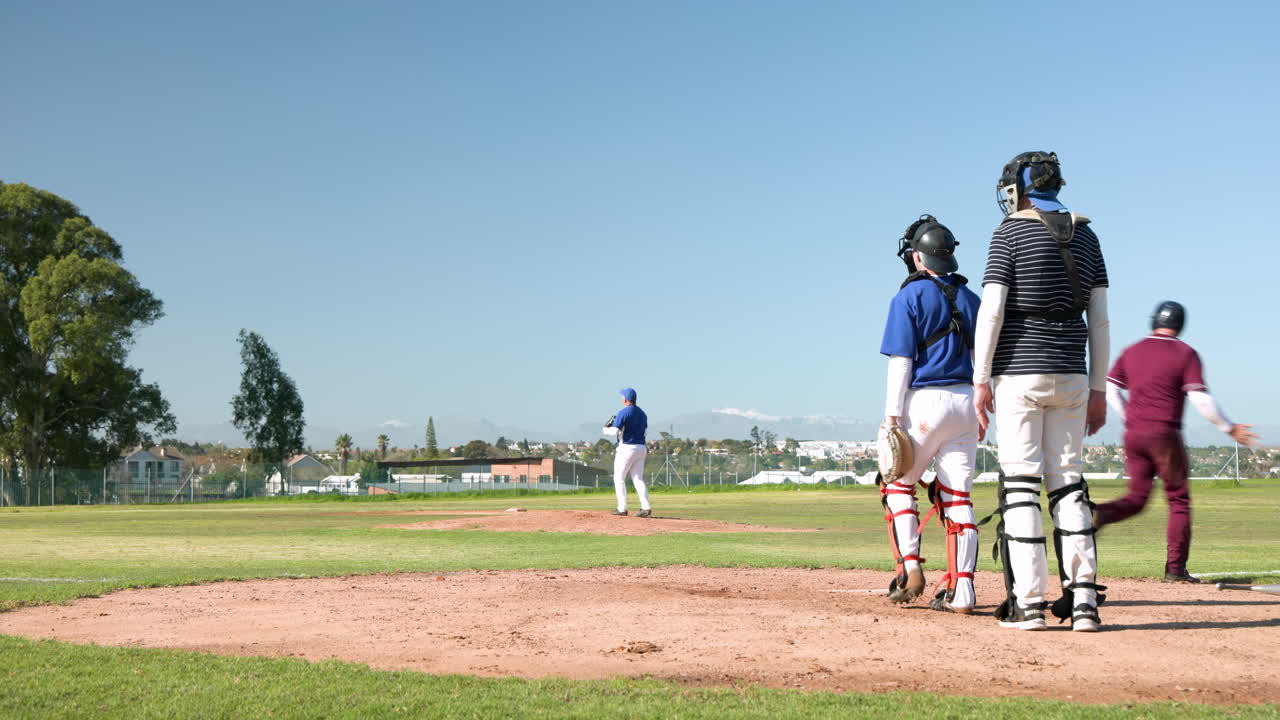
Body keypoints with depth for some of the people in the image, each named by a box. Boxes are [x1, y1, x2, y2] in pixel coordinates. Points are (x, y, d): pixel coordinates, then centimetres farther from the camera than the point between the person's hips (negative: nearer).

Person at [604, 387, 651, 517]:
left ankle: (622, 508, 1)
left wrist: (605, 429, 2)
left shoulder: (623, 413, -12)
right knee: (638, 479, 8)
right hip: (641, 448, 7)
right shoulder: (642, 413, 12)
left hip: (626, 448, -7)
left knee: (619, 478, 4)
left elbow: (614, 432, -17)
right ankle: (645, 507, -6)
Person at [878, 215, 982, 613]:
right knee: (957, 495, 5)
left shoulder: (908, 298, -5)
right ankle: (961, 591, 2)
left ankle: (909, 568, -1)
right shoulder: (970, 299, 12)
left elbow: (901, 362, -11)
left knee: (899, 485, 12)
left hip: (925, 401, -5)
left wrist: (892, 417, -11)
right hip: (966, 402, 5)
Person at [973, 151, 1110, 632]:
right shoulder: (1086, 237, 11)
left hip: (1018, 373, -5)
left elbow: (991, 311, -12)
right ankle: (1082, 600, 3)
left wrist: (980, 380, -9)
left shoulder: (1011, 232, -4)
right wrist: (1098, 389, 12)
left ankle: (1028, 603, -4)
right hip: (1071, 376, 5)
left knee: (1020, 484, -2)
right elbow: (1099, 321, 8)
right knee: (1067, 482, 9)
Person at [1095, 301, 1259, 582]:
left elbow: (1109, 389, 9)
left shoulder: (1132, 351, 12)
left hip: (1133, 433, 4)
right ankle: (1176, 567, 3)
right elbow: (1200, 399, -9)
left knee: (1137, 497, 10)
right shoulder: (1185, 353, -1)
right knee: (1179, 499, 7)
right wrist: (1230, 428, 0)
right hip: (1165, 434, -4)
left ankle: (1100, 513, -20)